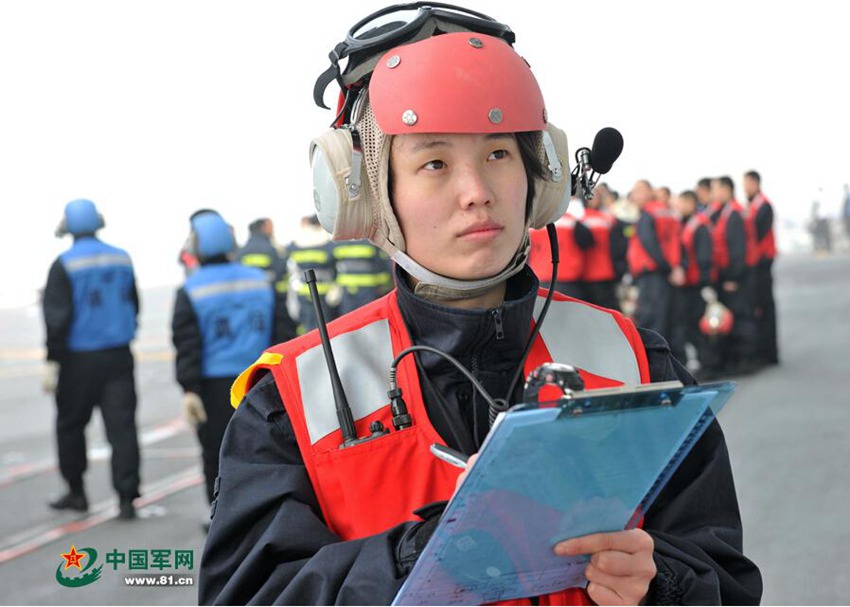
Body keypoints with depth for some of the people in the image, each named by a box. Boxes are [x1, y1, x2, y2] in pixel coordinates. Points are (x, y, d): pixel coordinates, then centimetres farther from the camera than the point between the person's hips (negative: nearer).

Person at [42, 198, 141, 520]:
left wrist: (52, 361, -10)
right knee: (122, 425, 2)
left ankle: (76, 491, 23)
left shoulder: (65, 265, -10)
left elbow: (57, 317, -13)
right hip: (118, 356, 3)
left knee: (70, 424, 14)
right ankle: (126, 497, -3)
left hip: (80, 359, -3)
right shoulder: (122, 259, 4)